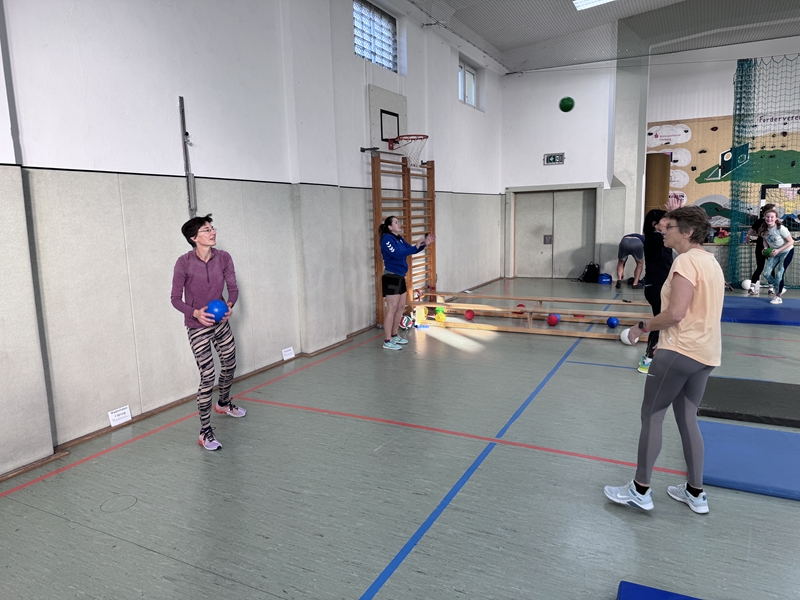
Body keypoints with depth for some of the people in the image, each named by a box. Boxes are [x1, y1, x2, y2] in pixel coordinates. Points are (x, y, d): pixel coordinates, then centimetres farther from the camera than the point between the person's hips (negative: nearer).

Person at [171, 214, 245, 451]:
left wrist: (230, 304, -22)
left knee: (229, 366, 20)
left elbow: (233, 288, -1)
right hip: (198, 327, -5)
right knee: (208, 376, -9)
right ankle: (205, 432, 3)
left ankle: (223, 403, 50)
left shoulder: (223, 258, -7)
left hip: (221, 322, 5)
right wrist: (195, 313, -27)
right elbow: (176, 298, -11)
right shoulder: (184, 263, -17)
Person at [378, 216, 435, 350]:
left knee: (400, 307, 15)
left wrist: (424, 244, 0)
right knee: (392, 309, -6)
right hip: (391, 278, -9)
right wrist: (416, 246, -27)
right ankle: (387, 341, 0)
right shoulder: (387, 239, -15)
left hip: (400, 277, 10)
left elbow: (411, 250, 14)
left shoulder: (399, 238, 12)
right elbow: (398, 254, -27)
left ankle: (395, 336, 28)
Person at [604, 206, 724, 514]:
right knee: (687, 419, 17)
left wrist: (642, 327, -10)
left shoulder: (686, 261, -15)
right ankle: (695, 493, 26)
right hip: (705, 352, 10)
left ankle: (640, 491, 11)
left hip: (679, 350, -10)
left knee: (651, 416, 1)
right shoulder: (710, 261, 16)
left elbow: (675, 313, -24)